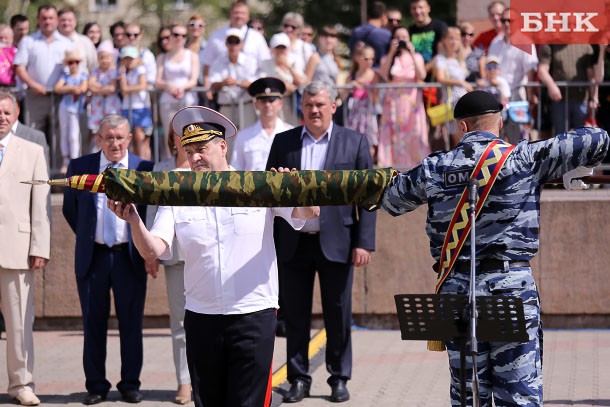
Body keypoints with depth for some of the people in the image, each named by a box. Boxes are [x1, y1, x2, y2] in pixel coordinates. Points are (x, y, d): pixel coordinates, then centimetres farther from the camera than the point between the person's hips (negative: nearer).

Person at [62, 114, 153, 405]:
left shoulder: (145, 170, -1)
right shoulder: (79, 168, 3)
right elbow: (70, 208, 15)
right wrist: (86, 237, 12)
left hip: (130, 257, -1)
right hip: (92, 257, 1)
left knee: (131, 323, 4)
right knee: (93, 323, 6)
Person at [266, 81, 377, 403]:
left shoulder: (355, 142, 2)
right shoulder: (283, 142, 8)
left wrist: (364, 242, -7)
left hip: (336, 242, -2)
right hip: (293, 243, 2)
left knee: (338, 315, 4)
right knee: (295, 315, 5)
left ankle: (339, 379, 14)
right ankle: (298, 379, 14)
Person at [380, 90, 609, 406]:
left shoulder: (434, 169, 4)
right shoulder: (524, 159, -3)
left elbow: (390, 200, 22)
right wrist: (573, 171, 19)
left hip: (457, 288, 3)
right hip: (512, 285, -2)